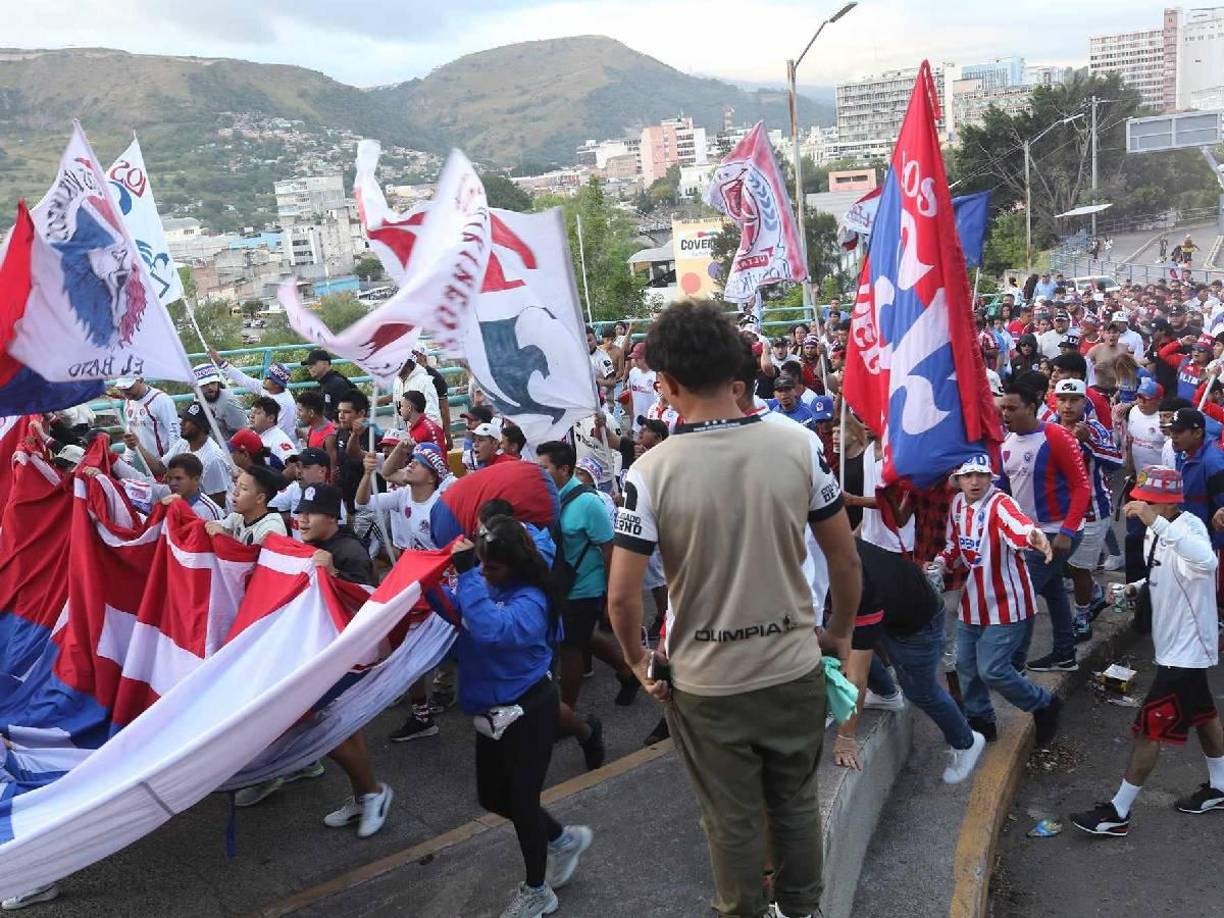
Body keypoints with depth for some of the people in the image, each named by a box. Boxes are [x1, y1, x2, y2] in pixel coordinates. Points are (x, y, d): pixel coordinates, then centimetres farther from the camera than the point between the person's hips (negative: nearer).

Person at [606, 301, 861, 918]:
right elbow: (846, 559, -3)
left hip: (706, 682, -2)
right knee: (796, 804, 25)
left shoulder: (651, 472, -18)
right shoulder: (800, 445, -11)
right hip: (795, 669, 3)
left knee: (732, 822, 19)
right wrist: (841, 632, 14)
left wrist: (638, 660, 3)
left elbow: (622, 597, -16)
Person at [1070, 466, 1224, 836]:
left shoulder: (1188, 526, -26)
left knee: (1149, 728, -4)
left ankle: (1118, 813, 5)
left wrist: (1155, 522, -57)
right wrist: (1135, 587, -2)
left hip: (1185, 650, -9)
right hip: (1177, 645, 9)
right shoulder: (1156, 532, 1)